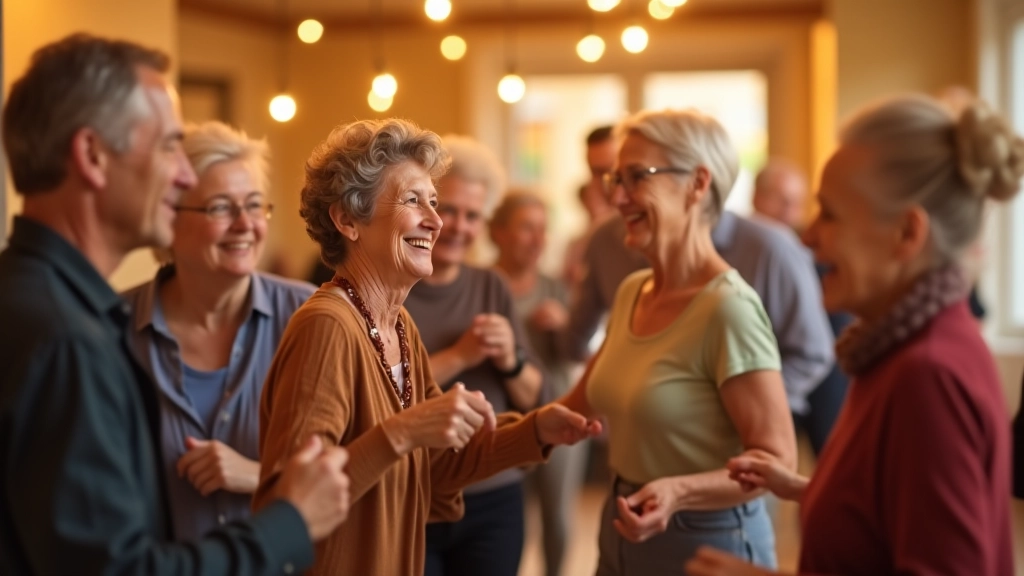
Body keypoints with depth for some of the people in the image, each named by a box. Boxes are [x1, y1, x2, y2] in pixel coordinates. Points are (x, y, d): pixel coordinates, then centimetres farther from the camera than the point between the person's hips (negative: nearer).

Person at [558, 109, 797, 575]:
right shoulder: (631, 291, 3)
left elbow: (777, 459, -21)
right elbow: (586, 401, 15)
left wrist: (678, 491, -33)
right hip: (623, 528, 7)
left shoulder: (728, 308, -21)